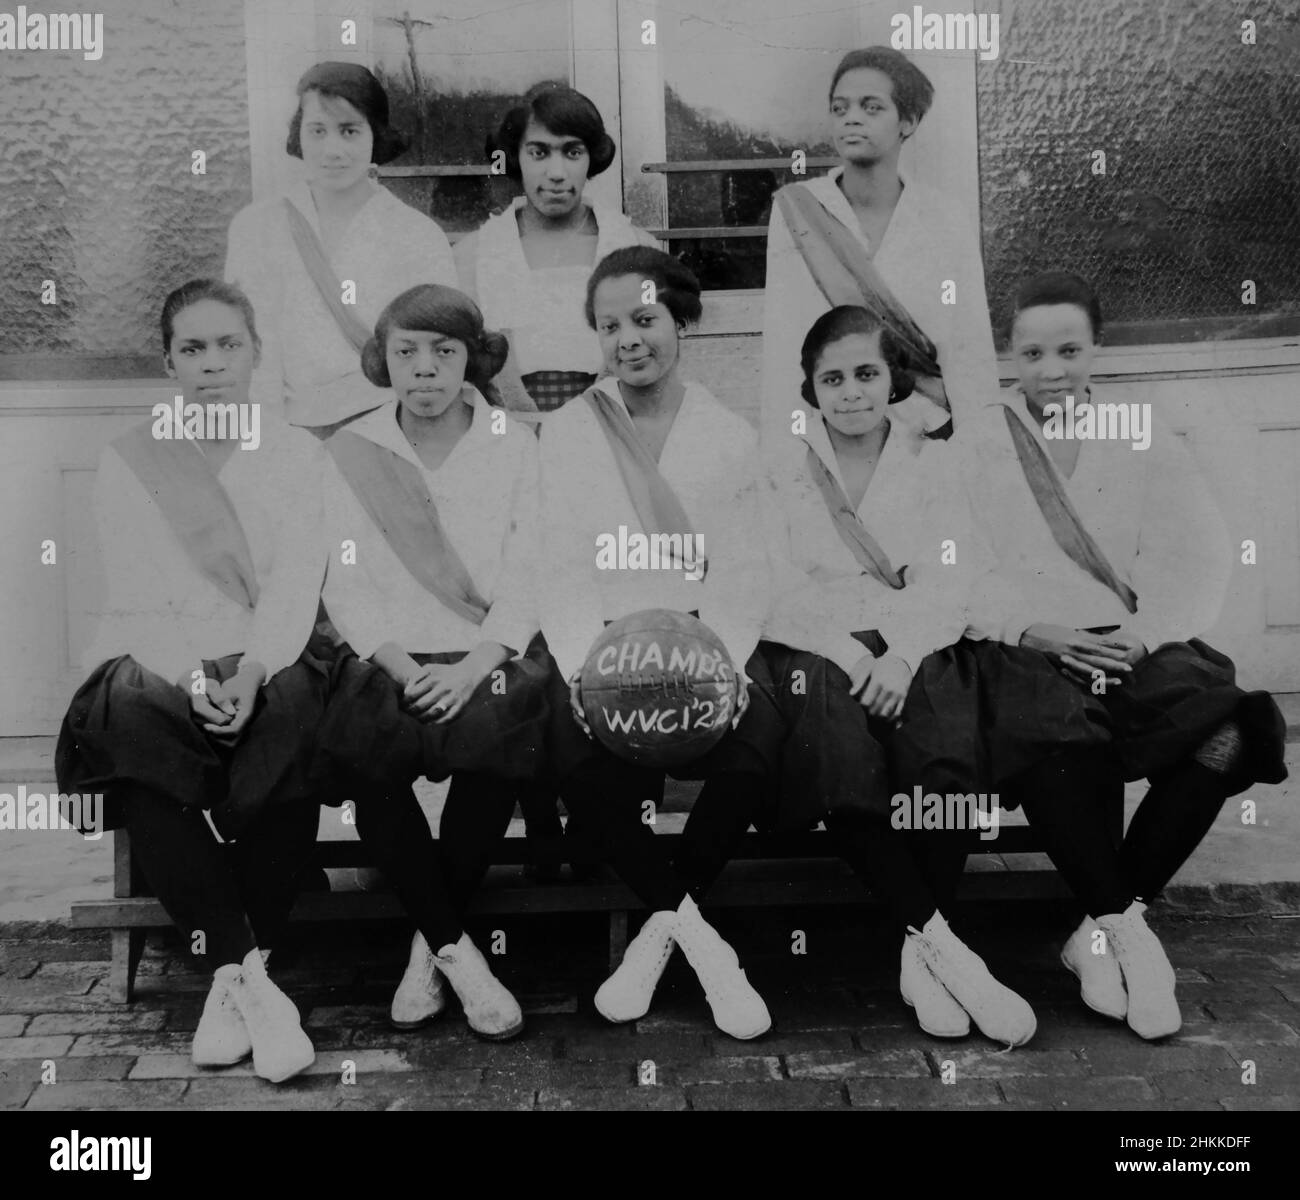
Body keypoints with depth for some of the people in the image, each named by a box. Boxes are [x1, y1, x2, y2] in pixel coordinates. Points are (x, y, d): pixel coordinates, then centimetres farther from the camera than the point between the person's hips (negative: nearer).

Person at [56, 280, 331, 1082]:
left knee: (297, 712, -35)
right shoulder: (128, 462, 10)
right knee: (129, 720, -34)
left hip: (270, 662, 0)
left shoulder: (297, 454, 11)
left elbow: (296, 582, -3)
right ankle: (248, 978, -30)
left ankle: (234, 975, -24)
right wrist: (194, 678, -22)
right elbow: (140, 597, -2)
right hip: (159, 664, 0)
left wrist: (254, 668, -23)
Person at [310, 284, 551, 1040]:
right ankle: (457, 950, -12)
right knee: (363, 754, -29)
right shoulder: (352, 450, 8)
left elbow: (526, 578, -1)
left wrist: (474, 666, -16)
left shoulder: (514, 444, 6)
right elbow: (348, 585, 3)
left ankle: (431, 943, -9)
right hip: (391, 655, 1)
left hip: (490, 652, -1)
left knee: (497, 738, -32)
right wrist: (400, 666, -13)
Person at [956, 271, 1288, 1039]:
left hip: (1139, 643, 2)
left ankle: (1103, 930, -12)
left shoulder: (1139, 427, 14)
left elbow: (1197, 554, 5)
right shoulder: (981, 442, 9)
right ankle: (1125, 926, -15)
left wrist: (1144, 632, -14)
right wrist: (1031, 630, -18)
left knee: (1221, 734, -28)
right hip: (1027, 650, -2)